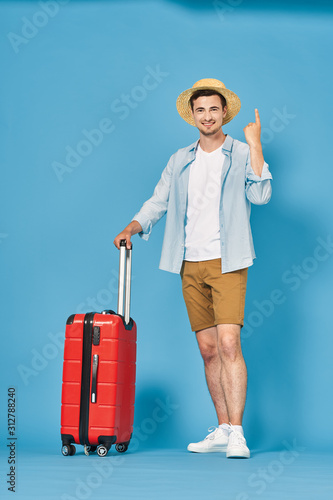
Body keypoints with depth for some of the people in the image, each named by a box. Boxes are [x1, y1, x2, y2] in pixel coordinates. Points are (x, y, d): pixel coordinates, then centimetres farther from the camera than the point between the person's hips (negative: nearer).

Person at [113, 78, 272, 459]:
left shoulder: (242, 155, 3)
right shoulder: (180, 161, 16)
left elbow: (260, 195, -12)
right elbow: (158, 202, 15)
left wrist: (254, 143, -13)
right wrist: (132, 227, -2)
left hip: (227, 262, -4)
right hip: (191, 265, 4)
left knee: (228, 344, -16)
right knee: (208, 350, 7)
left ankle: (237, 434, -12)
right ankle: (222, 431, 16)